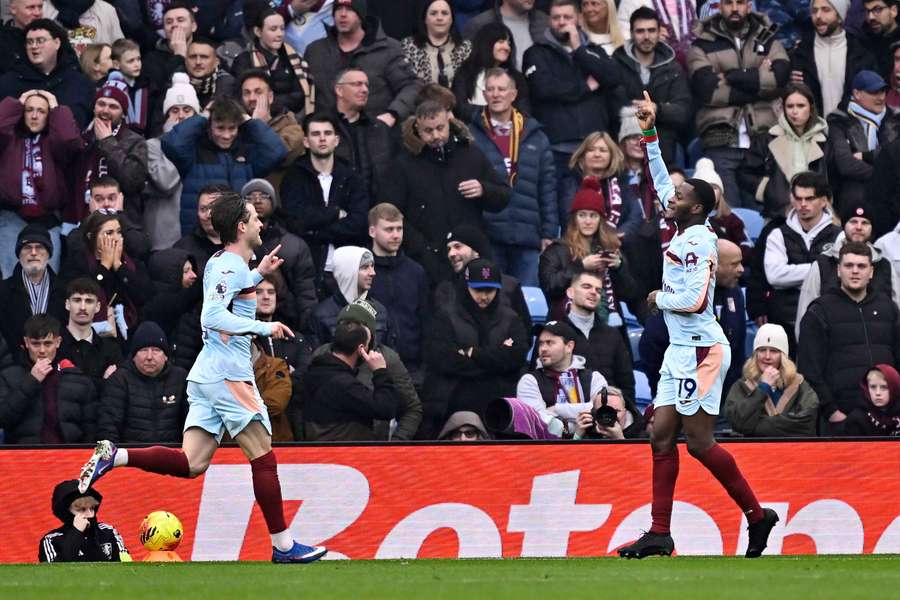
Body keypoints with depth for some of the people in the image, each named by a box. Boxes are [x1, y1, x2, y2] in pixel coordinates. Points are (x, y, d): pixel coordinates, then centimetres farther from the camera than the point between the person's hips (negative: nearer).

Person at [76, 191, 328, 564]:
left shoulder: (220, 263, 18)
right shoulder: (232, 265, -11)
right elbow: (213, 315, -23)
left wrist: (258, 274, 34)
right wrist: (263, 327, -20)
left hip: (206, 378, 9)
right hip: (228, 375, -9)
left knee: (191, 463, 1)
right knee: (263, 458, -3)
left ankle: (114, 457, -10)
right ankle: (283, 546, 1)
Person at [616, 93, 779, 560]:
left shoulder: (698, 240, -14)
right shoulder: (683, 232, 11)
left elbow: (692, 299, -22)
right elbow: (661, 180, 23)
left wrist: (659, 298, -4)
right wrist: (648, 134, 23)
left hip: (700, 349, -10)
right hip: (681, 350, 10)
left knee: (699, 441, -8)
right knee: (662, 436, 5)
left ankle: (757, 515, 1)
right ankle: (660, 534, 3)